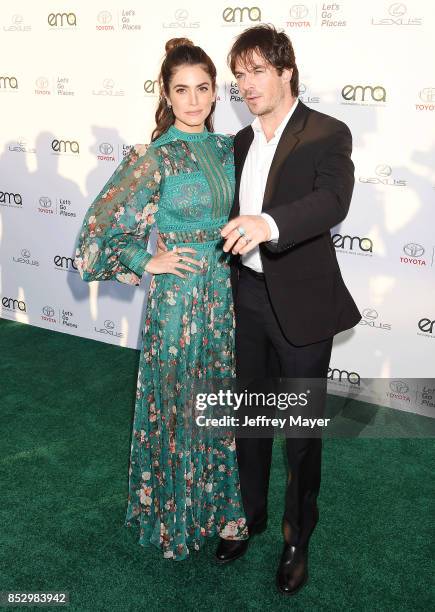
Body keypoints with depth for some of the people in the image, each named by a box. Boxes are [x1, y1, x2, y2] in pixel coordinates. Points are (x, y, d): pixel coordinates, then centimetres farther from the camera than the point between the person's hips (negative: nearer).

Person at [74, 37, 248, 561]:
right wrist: (147, 262, -10)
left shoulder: (226, 148, 6)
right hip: (179, 295, -5)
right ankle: (174, 518, 30)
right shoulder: (154, 157, -12)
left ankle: (217, 503, 37)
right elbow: (101, 227, -12)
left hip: (225, 292, 6)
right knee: (177, 403, 8)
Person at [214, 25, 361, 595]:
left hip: (301, 304, -5)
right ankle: (250, 513, 40)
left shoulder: (328, 135, -9)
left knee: (302, 427, 8)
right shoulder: (241, 142, 11)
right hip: (246, 297, 6)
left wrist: (269, 224, -46)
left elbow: (334, 200, -28)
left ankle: (298, 537, 29)